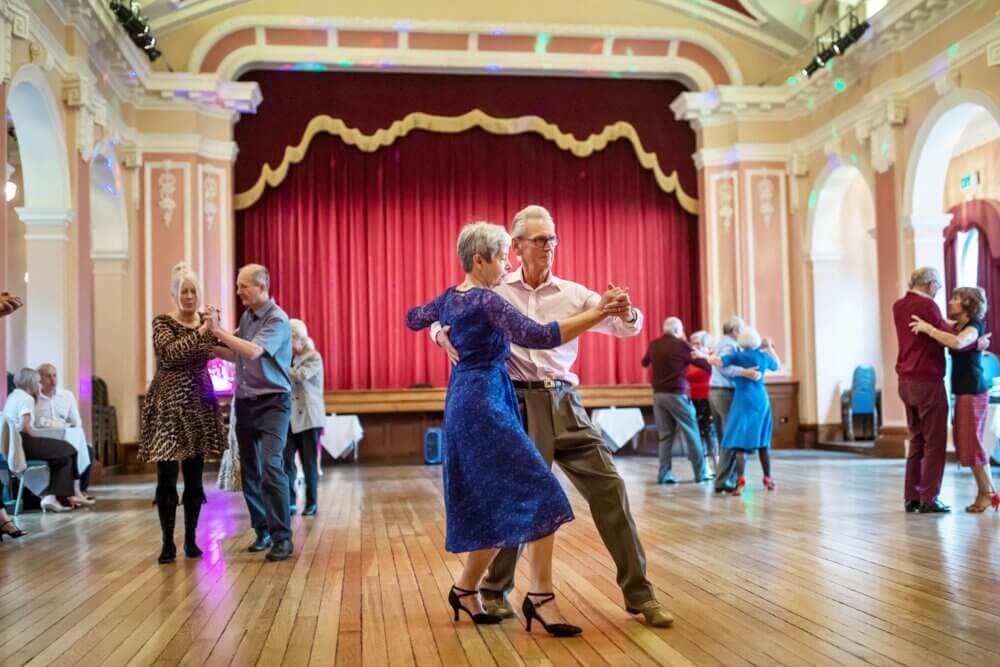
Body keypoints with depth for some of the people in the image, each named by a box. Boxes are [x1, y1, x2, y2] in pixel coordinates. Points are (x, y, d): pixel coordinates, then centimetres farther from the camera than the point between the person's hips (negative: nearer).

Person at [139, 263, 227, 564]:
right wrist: (201, 330, -23)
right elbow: (170, 352, -20)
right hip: (169, 403, -4)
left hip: (199, 401, 4)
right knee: (167, 477, -3)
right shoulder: (162, 322, -4)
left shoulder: (206, 321, 10)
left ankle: (191, 539, 17)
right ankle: (168, 543, 6)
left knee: (194, 476, 7)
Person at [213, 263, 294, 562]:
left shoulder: (277, 319, -12)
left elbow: (253, 351, -26)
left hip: (272, 402, -7)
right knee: (250, 470, 10)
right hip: (245, 402, 7)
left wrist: (219, 331, -20)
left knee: (271, 466, -16)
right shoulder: (246, 317, 8)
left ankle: (282, 537, -10)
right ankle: (263, 531, 21)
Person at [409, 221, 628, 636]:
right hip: (485, 403, -10)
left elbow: (413, 319, 31)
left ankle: (467, 588, 19)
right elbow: (538, 337, -25)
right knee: (538, 496, -12)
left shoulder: (450, 298, 13)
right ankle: (540, 595, -13)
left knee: (495, 503, 14)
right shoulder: (487, 301, -14)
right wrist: (596, 314, -26)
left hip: (465, 402, 10)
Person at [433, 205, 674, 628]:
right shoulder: (494, 291, 2)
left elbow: (626, 328, 2)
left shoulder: (572, 294, 6)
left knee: (608, 487, -3)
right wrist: (442, 333, -16)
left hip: (564, 402, 2)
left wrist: (626, 312, -22)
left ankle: (639, 593, 8)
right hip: (518, 403, -2)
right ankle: (495, 589, 27)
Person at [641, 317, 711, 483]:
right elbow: (705, 364, -4)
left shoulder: (654, 345, 8)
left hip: (658, 394, 5)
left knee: (665, 435, 8)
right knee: (691, 433, 3)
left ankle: (664, 474, 2)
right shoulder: (682, 345, -7)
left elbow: (645, 362, 27)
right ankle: (701, 473, 6)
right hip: (676, 395, -5)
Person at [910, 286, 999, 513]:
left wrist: (928, 328, -29)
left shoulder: (975, 326, -13)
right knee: (967, 443, 10)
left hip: (973, 391, -9)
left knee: (971, 442, -5)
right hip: (964, 391, 9)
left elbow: (957, 343, -34)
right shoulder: (957, 327, 13)